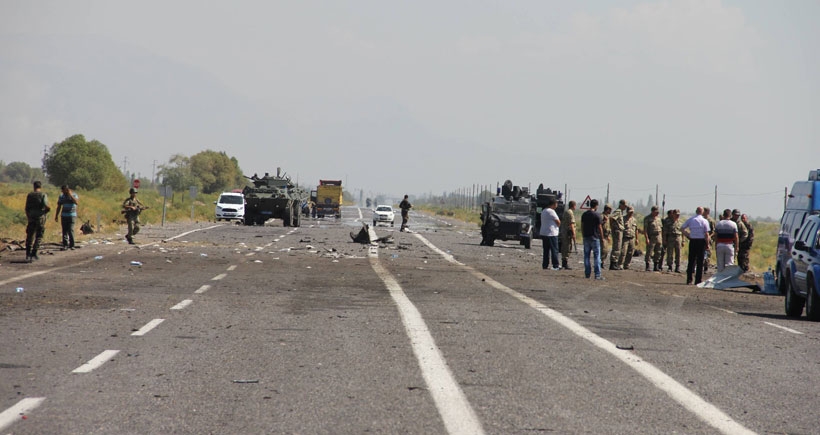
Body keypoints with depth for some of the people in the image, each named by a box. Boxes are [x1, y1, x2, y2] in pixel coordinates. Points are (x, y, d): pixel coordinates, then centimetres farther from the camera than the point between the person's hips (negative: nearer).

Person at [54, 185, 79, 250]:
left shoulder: (74, 195, -2)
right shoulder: (61, 196, 8)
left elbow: (77, 203, -20)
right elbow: (59, 207, 12)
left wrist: (71, 195, -22)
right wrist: (56, 216, 8)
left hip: (72, 216, -3)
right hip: (64, 216, 3)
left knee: (71, 230, -12)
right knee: (64, 231, -2)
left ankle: (72, 245, -5)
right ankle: (65, 245, 0)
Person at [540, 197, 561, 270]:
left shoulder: (543, 211, 15)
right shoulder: (551, 211, -15)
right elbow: (558, 222, -12)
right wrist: (558, 225, 10)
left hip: (543, 233, 9)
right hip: (551, 233, -9)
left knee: (546, 250, 11)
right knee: (554, 250, -3)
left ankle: (545, 265, 10)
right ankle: (555, 266, -4)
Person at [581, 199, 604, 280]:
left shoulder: (584, 215, 6)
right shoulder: (597, 215, -11)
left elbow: (582, 226, 10)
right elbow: (600, 228, -9)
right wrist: (602, 237, 1)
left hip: (586, 237, 5)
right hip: (595, 237, -5)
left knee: (586, 256, 11)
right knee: (597, 256, -3)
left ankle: (587, 273, 12)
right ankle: (597, 275, -6)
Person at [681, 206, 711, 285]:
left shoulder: (690, 220, 3)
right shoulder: (704, 221, -5)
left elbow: (682, 228, 2)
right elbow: (706, 234, -8)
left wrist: (687, 236, 8)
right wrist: (707, 244, 0)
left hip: (692, 241, 2)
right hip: (701, 241, -2)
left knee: (691, 261, 9)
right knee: (700, 262, 3)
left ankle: (689, 280, 6)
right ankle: (698, 281, 1)